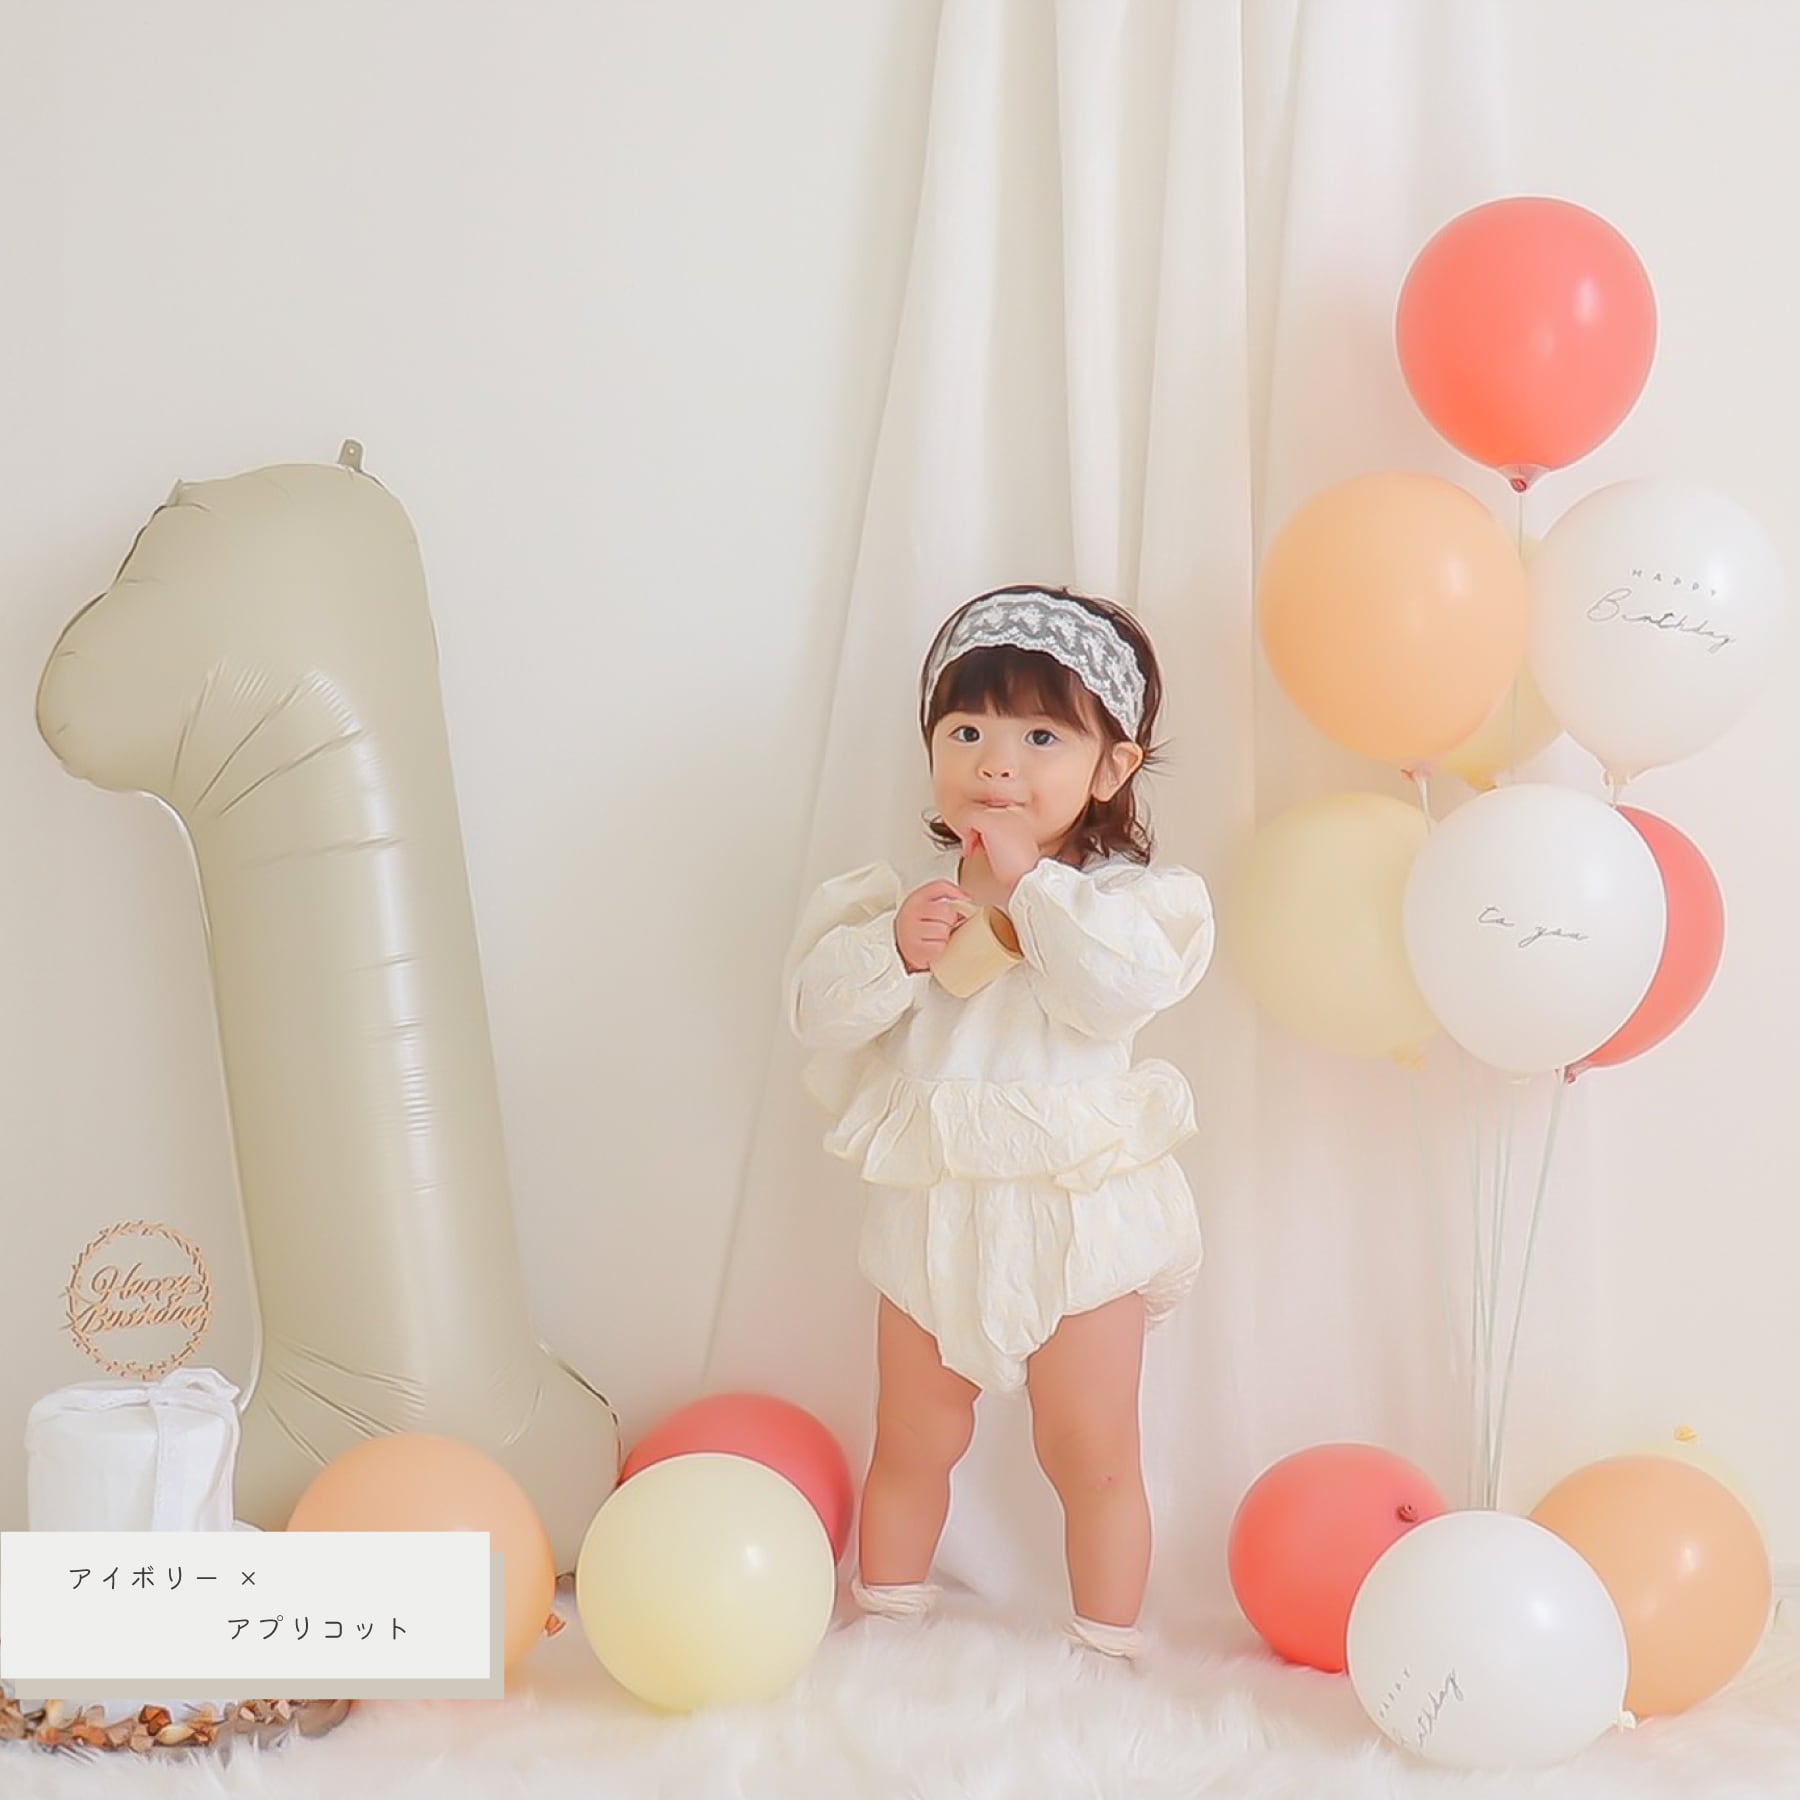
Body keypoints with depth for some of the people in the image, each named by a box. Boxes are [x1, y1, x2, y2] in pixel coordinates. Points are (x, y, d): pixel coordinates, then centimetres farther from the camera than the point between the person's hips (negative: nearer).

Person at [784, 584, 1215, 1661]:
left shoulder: (1118, 894, -8)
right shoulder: (907, 890, 0)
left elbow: (1122, 989, -27)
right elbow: (821, 1005, -7)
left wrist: (1030, 882, -24)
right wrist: (893, 952, -25)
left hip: (1076, 1216, -3)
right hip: (933, 1209, 3)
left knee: (1092, 1458, 9)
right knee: (912, 1449, 17)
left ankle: (1107, 1655, 24)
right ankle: (887, 1627, 35)